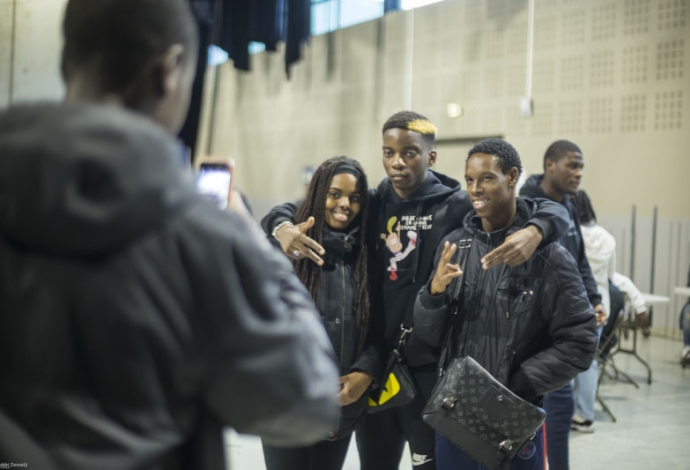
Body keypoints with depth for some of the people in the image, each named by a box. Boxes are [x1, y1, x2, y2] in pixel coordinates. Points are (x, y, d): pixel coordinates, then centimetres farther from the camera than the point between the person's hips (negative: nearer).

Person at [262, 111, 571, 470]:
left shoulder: (457, 207, -5)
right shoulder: (370, 205, 6)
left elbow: (552, 210, -6)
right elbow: (292, 210, 12)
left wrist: (533, 232, -30)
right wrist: (282, 227, -12)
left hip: (431, 369, -4)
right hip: (374, 364, 4)